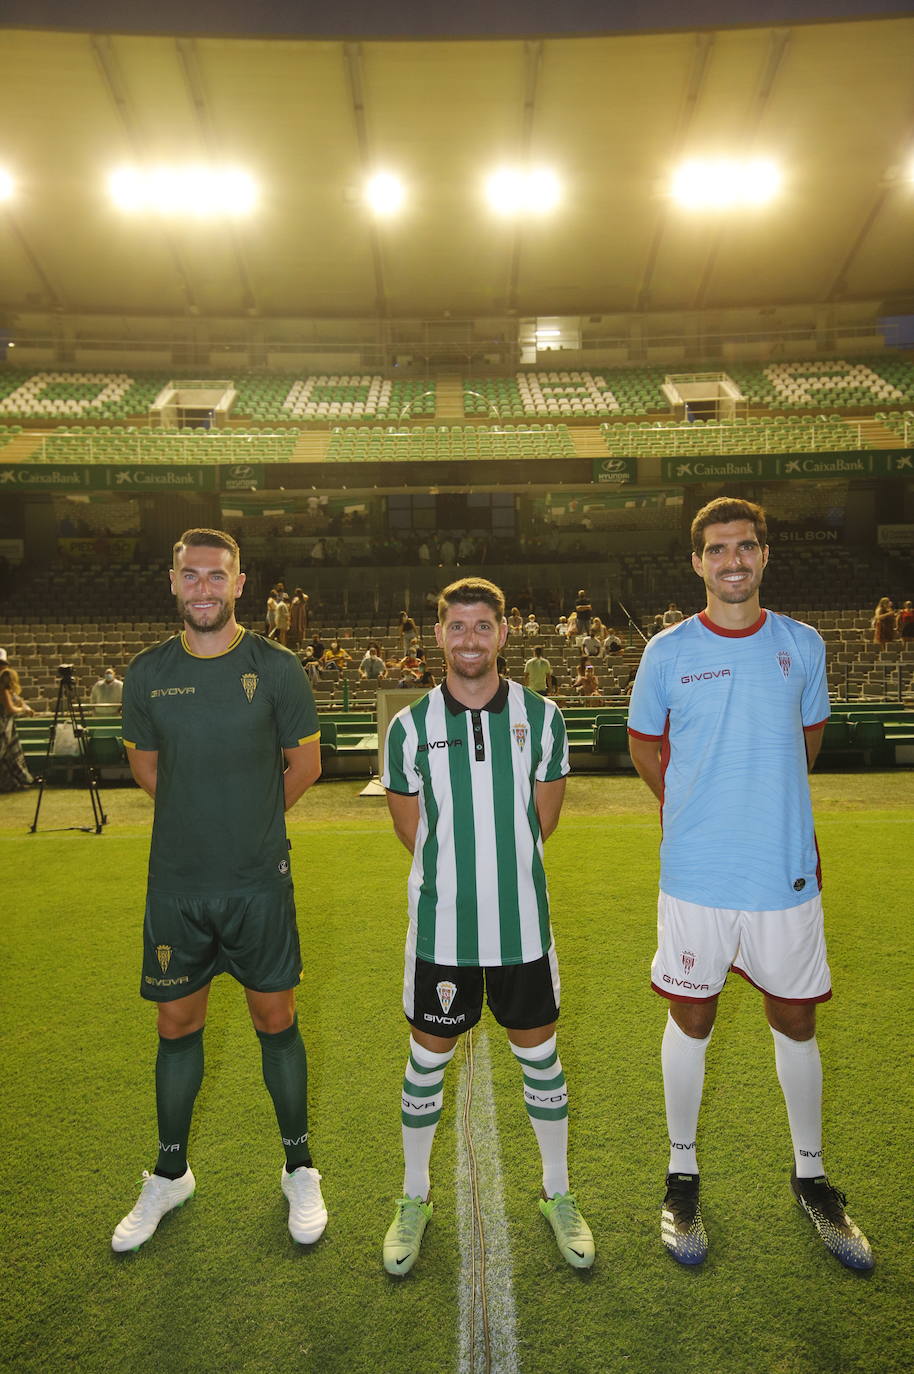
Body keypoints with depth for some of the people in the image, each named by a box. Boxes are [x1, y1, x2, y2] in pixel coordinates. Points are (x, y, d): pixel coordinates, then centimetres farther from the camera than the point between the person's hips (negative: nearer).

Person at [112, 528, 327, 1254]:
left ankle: (300, 1169, 31)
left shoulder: (276, 668, -7)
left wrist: (250, 820, 6)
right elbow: (146, 764, 13)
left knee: (276, 1020, 9)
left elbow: (305, 763, 2)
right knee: (178, 1025, 14)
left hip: (259, 880, -2)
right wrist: (203, 819, 9)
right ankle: (170, 1174, 37)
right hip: (175, 882, 2)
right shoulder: (147, 673, -1)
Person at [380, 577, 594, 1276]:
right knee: (428, 1060, 13)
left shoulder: (542, 716, -3)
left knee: (540, 1056, 15)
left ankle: (558, 1194, 38)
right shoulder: (410, 726, -5)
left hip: (523, 923, 1)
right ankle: (416, 1198, 37)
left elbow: (543, 819, 5)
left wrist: (501, 867, 5)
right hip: (440, 924, 0)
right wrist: (459, 875, 5)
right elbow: (413, 830, 4)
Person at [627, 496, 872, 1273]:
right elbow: (644, 744, 8)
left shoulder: (802, 645, 1)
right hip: (697, 873, -1)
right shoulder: (669, 651, -4)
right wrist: (700, 810, 7)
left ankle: (810, 1175, 38)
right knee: (691, 1020, 10)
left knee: (795, 1022, 14)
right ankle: (682, 1174, 31)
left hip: (788, 869, 2)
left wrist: (768, 806, 12)